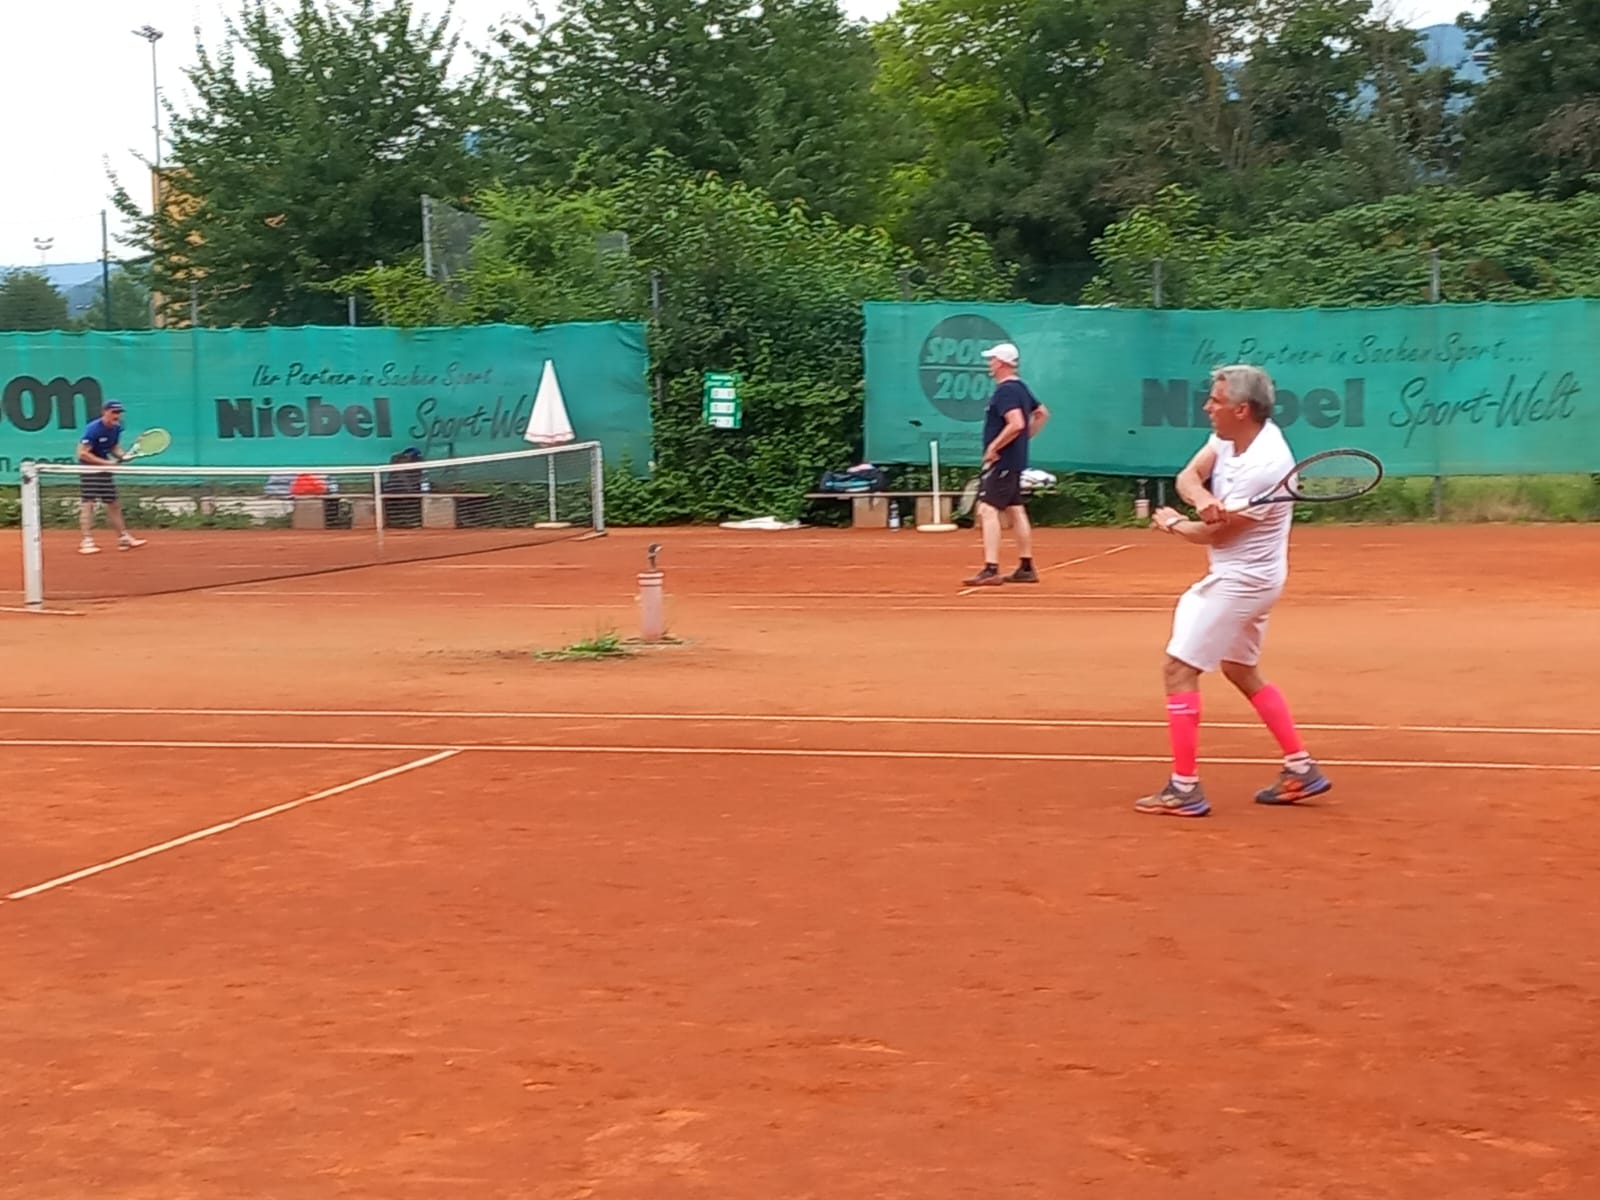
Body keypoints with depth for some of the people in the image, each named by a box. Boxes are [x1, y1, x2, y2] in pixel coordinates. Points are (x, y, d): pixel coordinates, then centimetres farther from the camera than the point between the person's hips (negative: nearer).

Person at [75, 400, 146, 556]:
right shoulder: (93, 429, -21)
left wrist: (122, 455, -7)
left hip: (105, 470, 8)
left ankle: (123, 538, 19)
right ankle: (87, 542, -11)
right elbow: (82, 453, -24)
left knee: (114, 504, 11)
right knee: (88, 503, -11)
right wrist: (105, 462, -26)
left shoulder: (116, 428, 1)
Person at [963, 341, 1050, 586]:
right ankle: (1026, 568, 20)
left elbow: (1016, 424, -30)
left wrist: (993, 447, -22)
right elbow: (1042, 414, 26)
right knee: (1017, 511, 14)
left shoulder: (1005, 391, -17)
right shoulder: (1021, 388, 13)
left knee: (987, 511, -13)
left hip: (1001, 462, -10)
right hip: (1015, 461, 10)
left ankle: (991, 569, -20)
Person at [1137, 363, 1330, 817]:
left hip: (1241, 579, -10)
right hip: (1244, 576, 10)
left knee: (1179, 667, -8)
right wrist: (1202, 498, -30)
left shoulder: (1264, 467, -28)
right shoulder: (1231, 436, -2)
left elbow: (1214, 534, -20)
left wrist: (1173, 524, -2)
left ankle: (1184, 789, -5)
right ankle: (1301, 770, 25)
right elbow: (1188, 475, -7)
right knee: (1241, 671, 21)